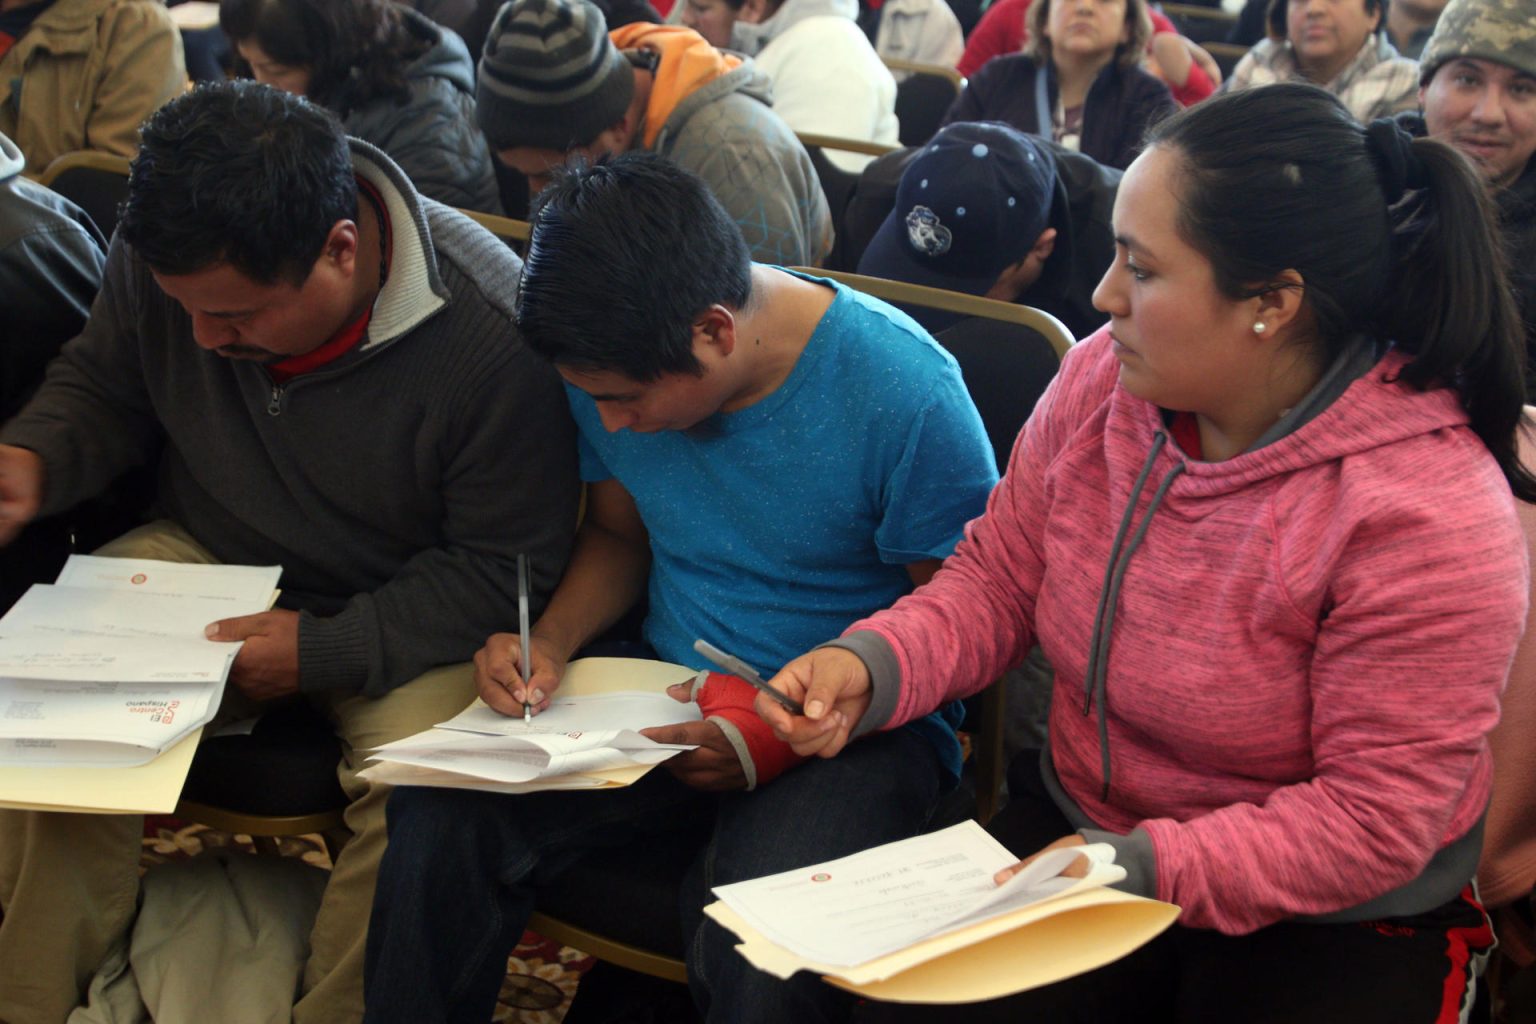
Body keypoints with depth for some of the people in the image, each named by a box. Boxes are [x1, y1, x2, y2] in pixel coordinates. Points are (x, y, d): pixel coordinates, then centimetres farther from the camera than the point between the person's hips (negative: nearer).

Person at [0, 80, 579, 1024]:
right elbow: (102, 386, 9)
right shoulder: (162, 255, -13)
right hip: (204, 558, 4)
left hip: (405, 610, -3)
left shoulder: (490, 336, -27)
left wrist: (325, 651, -25)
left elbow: (505, 569, -18)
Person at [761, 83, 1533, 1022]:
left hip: (1336, 924, -3)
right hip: (1076, 823, 4)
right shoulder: (1103, 381, -7)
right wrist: (872, 665, -16)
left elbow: (1374, 820, -21)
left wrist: (1142, 869, -28)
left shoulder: (1431, 514, -25)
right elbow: (998, 577, 3)